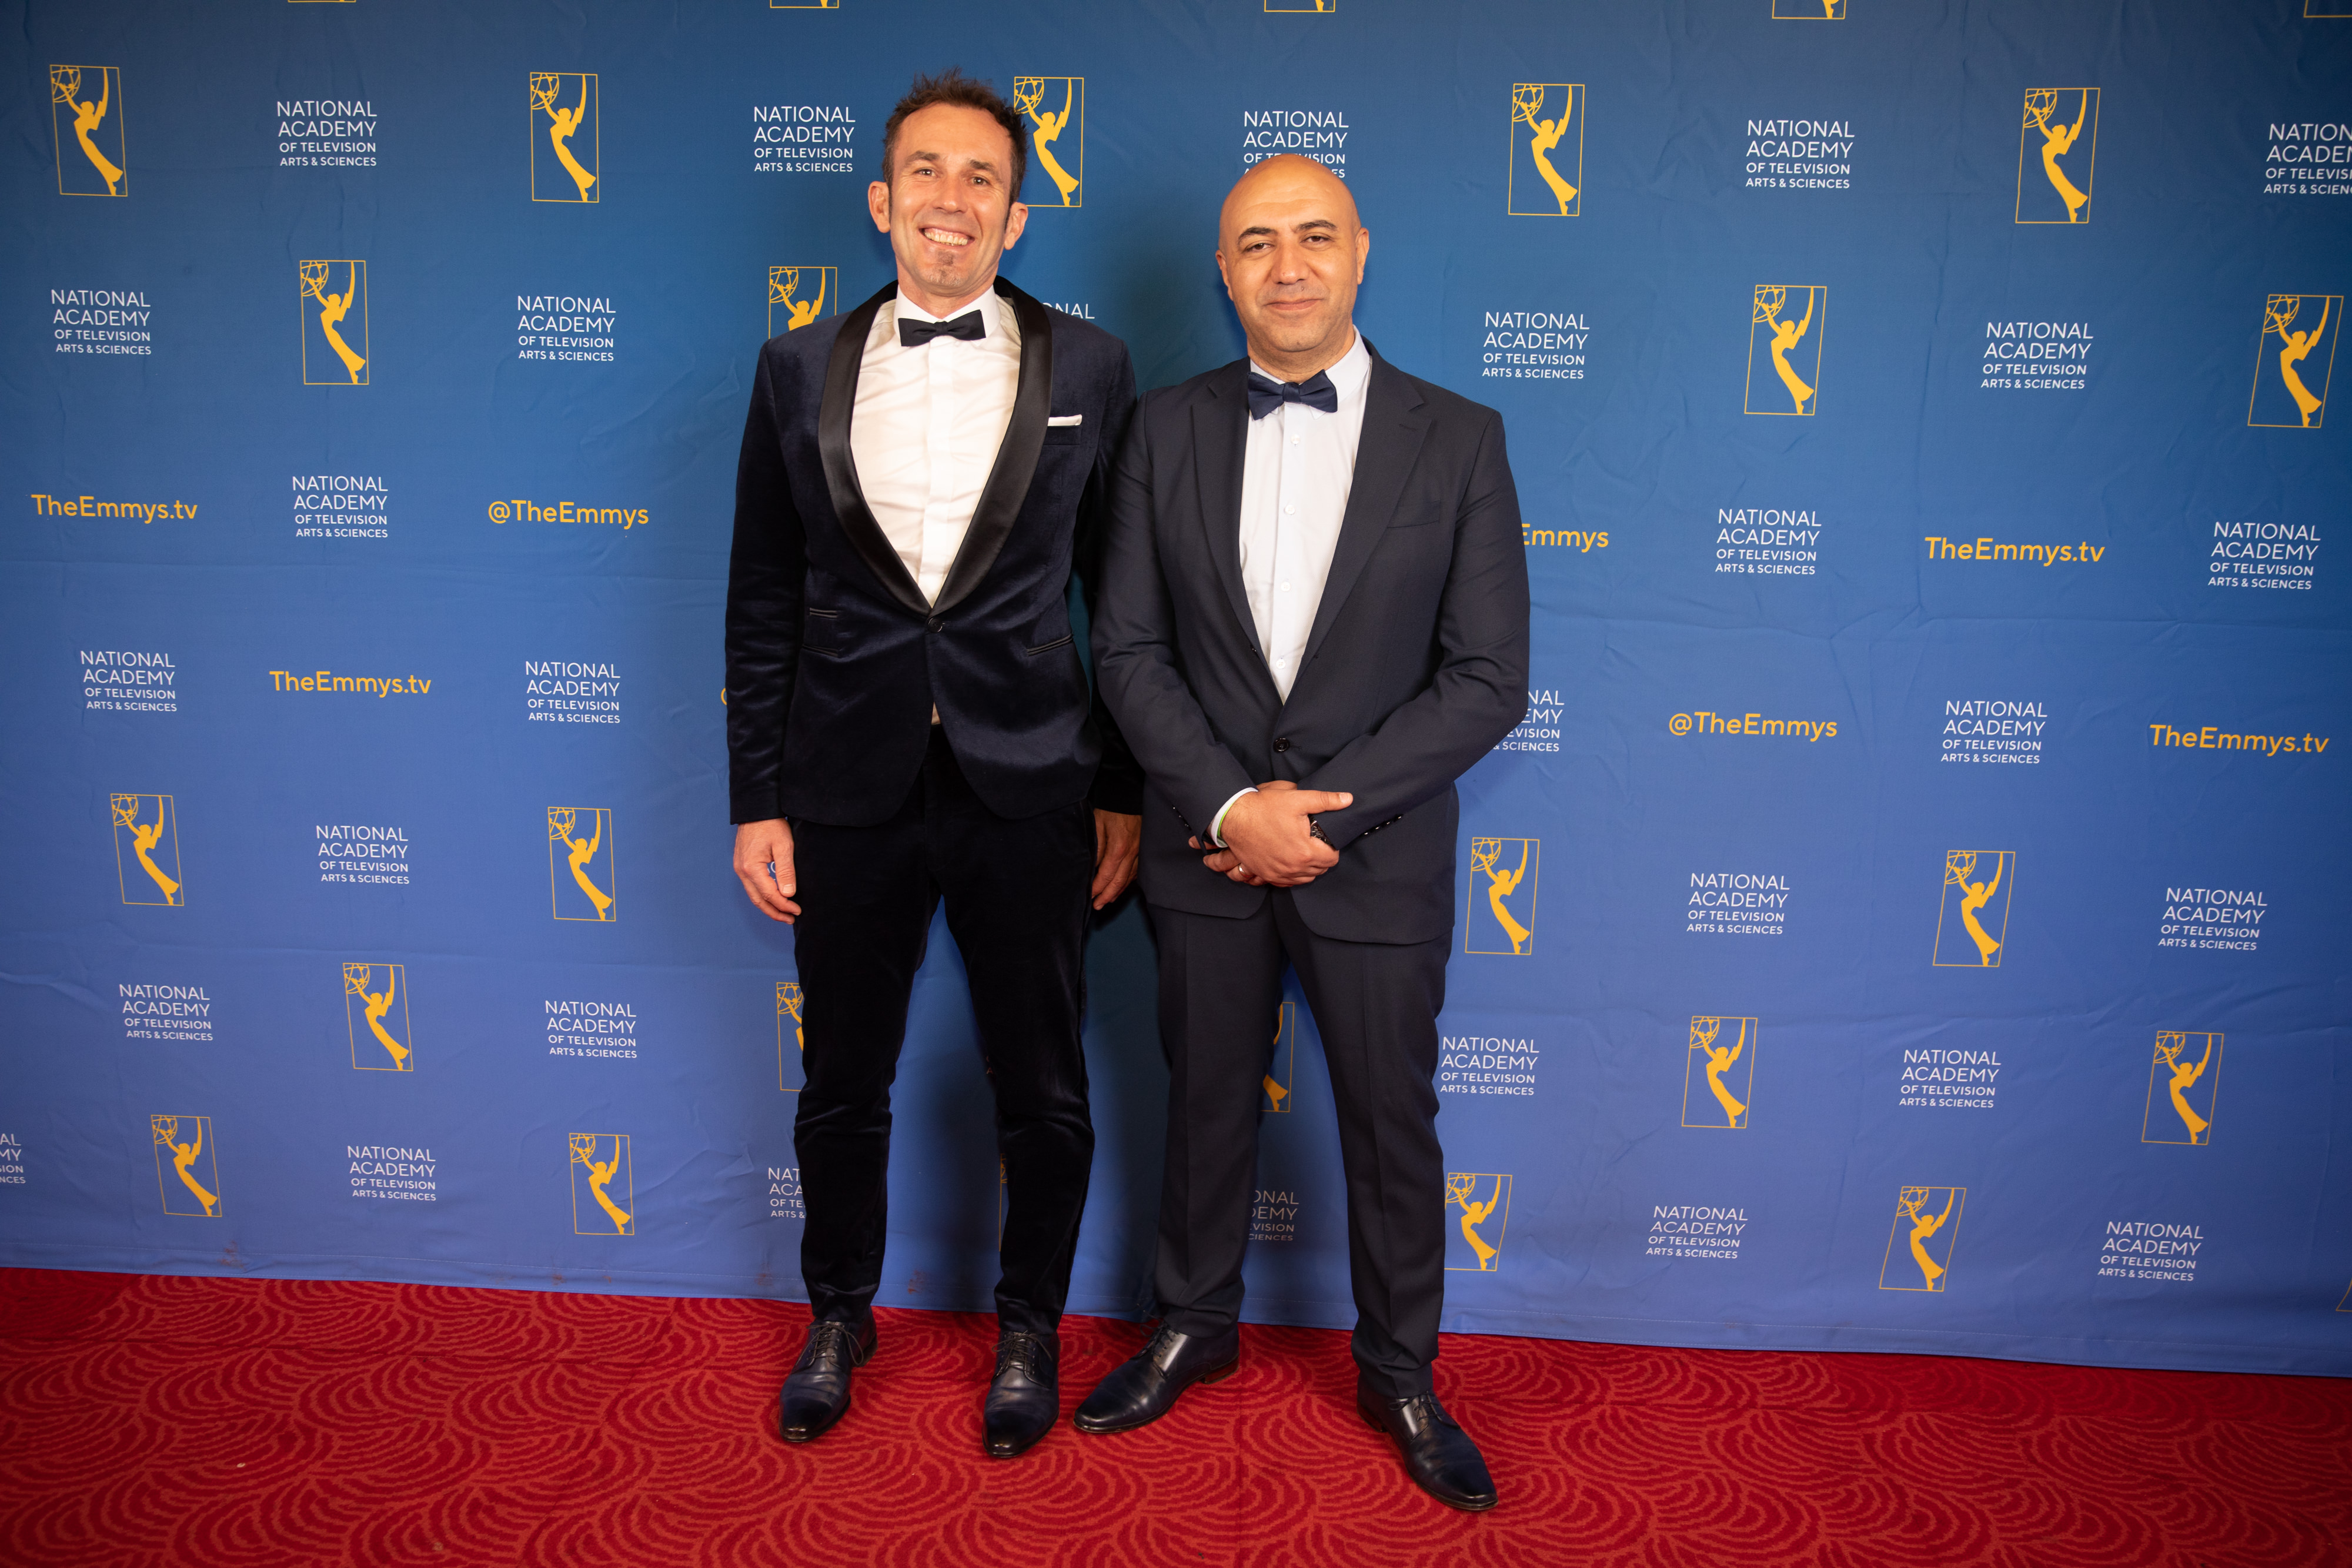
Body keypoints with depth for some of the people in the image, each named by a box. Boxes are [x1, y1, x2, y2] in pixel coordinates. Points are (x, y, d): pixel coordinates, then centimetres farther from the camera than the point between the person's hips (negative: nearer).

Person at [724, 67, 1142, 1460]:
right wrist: (757, 800, 2)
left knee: (1045, 1096, 11)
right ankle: (841, 1317, 41)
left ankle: (1029, 1331, 35)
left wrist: (1125, 788, 1)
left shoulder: (1088, 369, 1)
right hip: (851, 791, 2)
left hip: (1027, 793, -1)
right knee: (843, 1086, 16)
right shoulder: (802, 371, 4)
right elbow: (764, 605, 6)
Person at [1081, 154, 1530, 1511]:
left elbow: (1487, 681, -9)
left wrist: (1326, 809, -16)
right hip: (1207, 844, 2)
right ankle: (1198, 1326, 41)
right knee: (1207, 1104, 17)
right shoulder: (1168, 430, 0)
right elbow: (1130, 649, -2)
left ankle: (1401, 1376, 34)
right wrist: (1233, 805, -14)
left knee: (1392, 1129, 12)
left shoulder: (1458, 440, -5)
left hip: (1379, 856, -1)